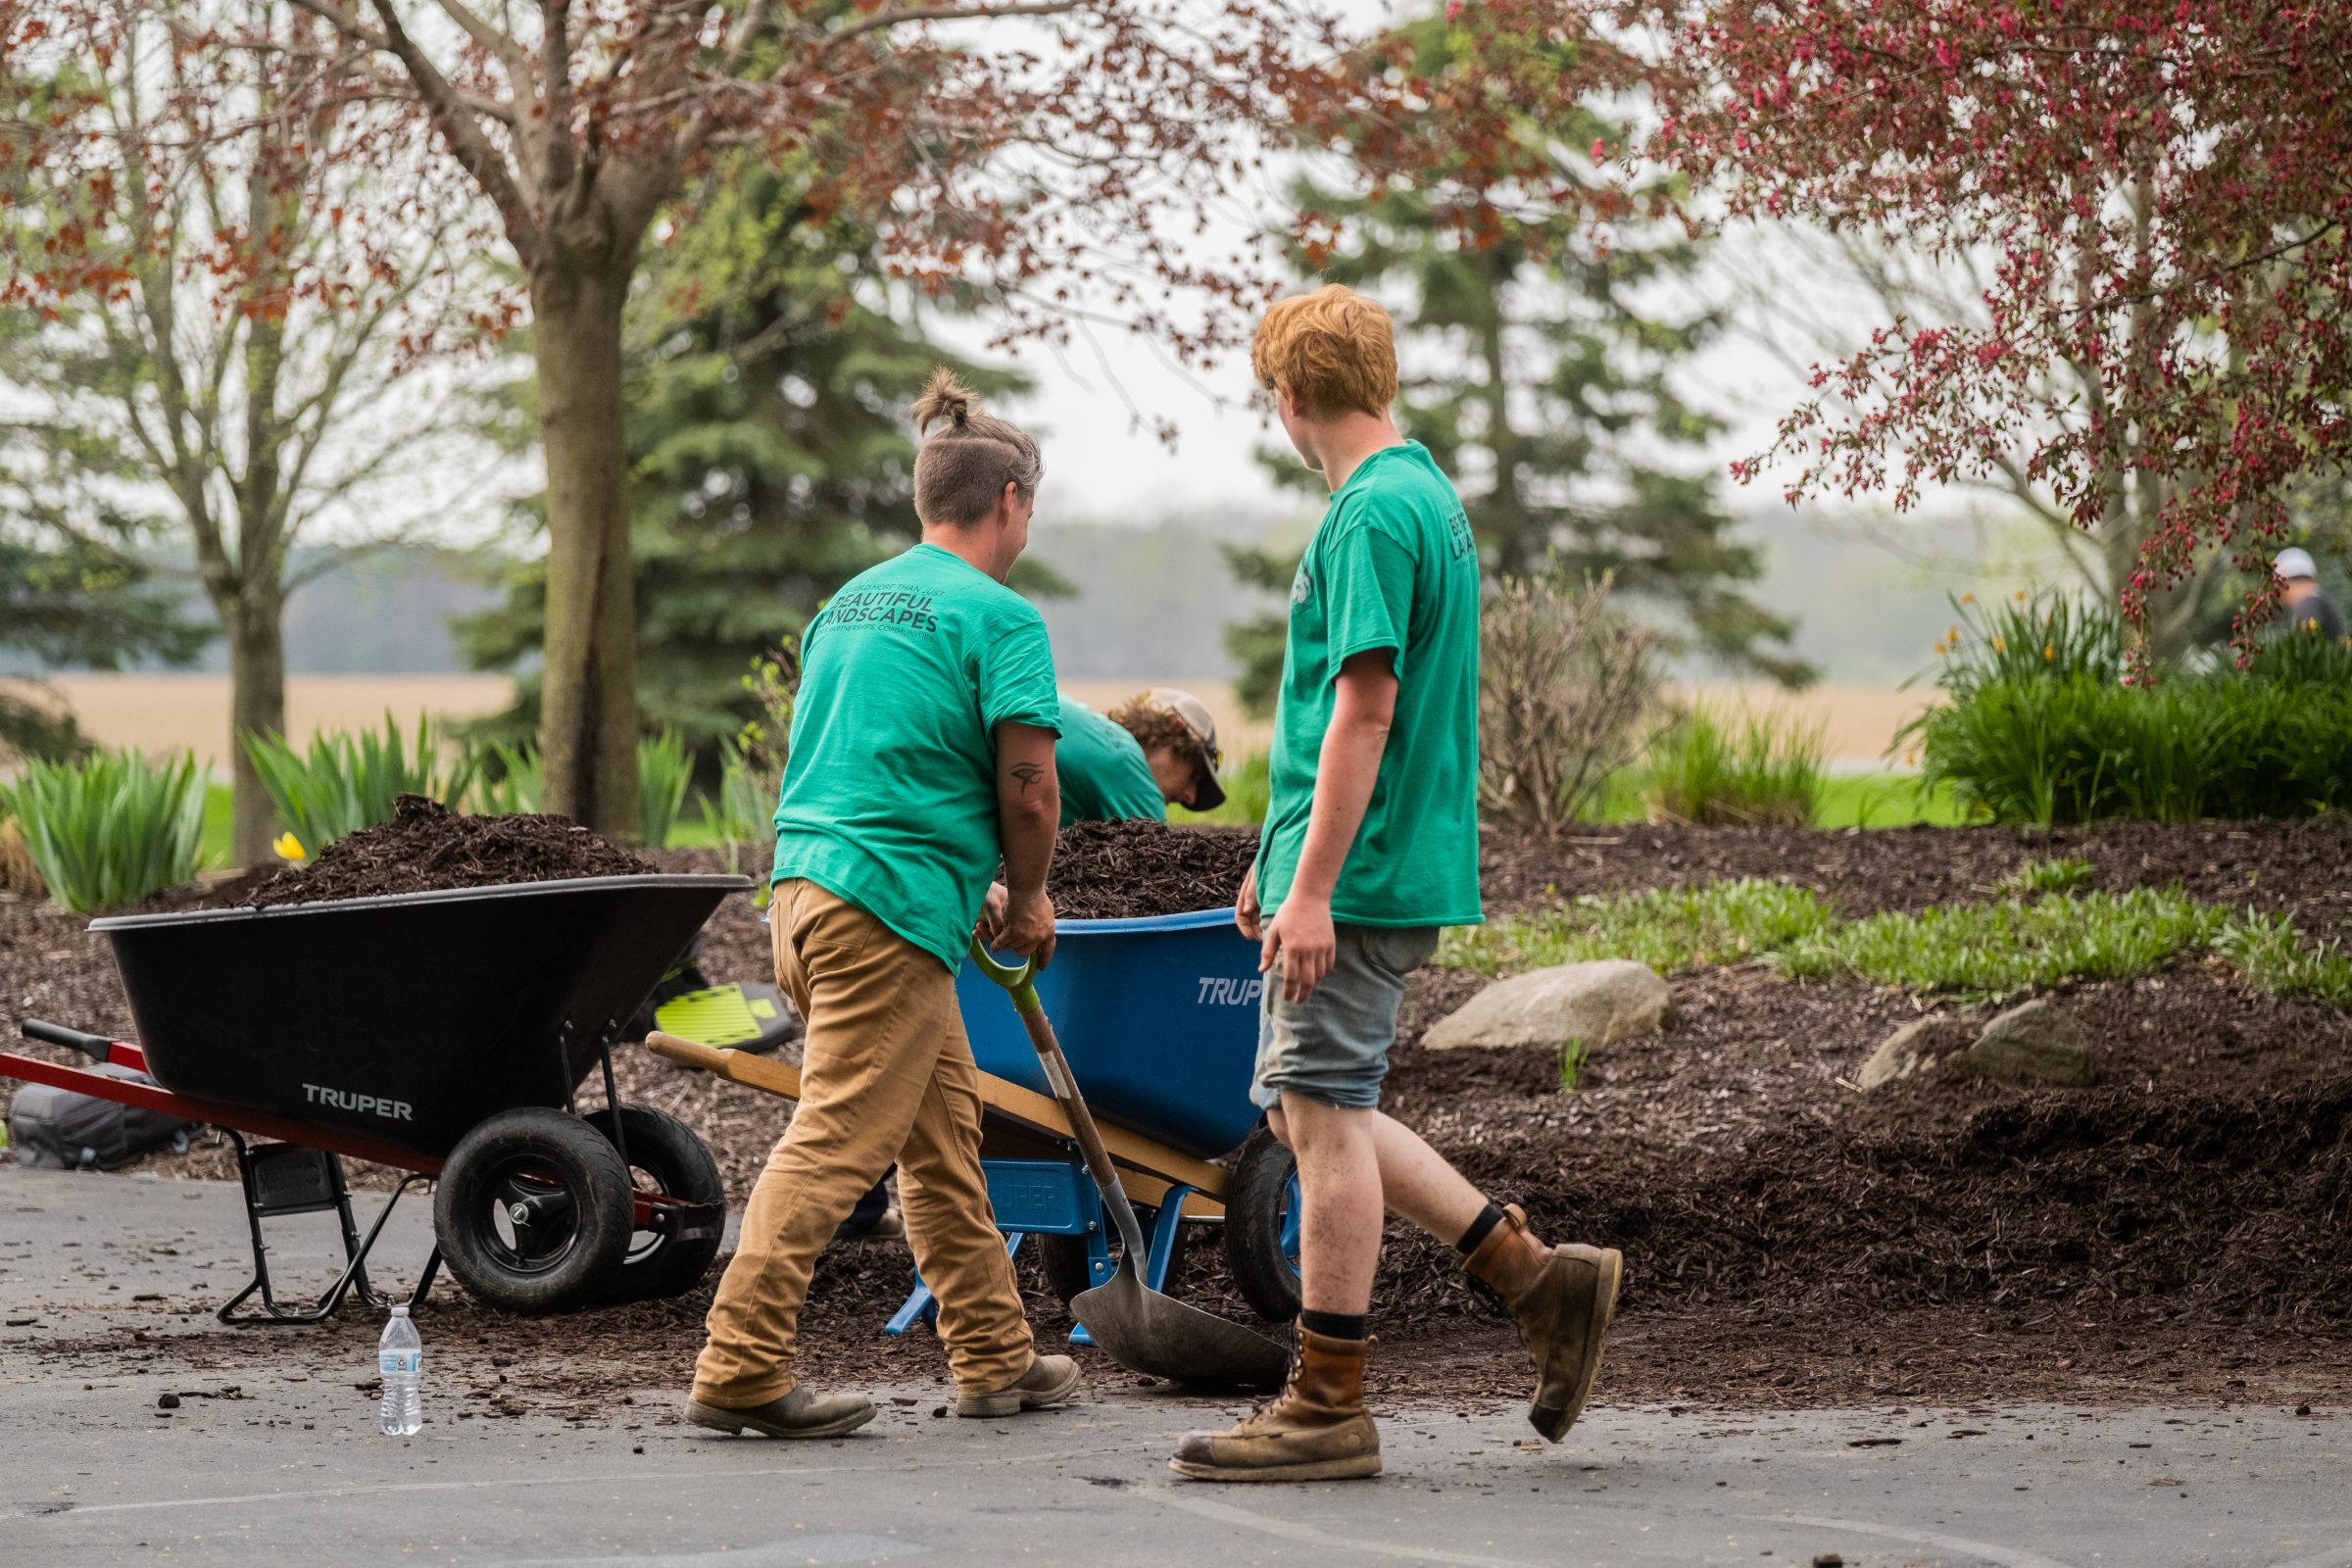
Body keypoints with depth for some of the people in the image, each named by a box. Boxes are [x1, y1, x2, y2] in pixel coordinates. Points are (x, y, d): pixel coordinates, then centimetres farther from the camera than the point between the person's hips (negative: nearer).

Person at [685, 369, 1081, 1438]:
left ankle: (994, 1358, 23)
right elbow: (1028, 787, -12)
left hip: (808, 882, 9)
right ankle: (738, 1371, -12)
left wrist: (963, 890, 27)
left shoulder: (849, 602, 19)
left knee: (945, 1120, 17)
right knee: (837, 1140, -9)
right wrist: (1027, 899, 6)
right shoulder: (998, 616, -6)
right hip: (891, 908, -9)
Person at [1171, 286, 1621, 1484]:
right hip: (1386, 868, 10)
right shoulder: (1425, 496, 16)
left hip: (1358, 878, -10)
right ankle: (1537, 1277, 16)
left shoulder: (1371, 516, -15)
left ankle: (1326, 1411, 3)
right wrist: (1280, 860, 25)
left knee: (1324, 1118, -3)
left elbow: (1363, 713, -21)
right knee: (1310, 1110, 15)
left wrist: (1312, 890, -21)